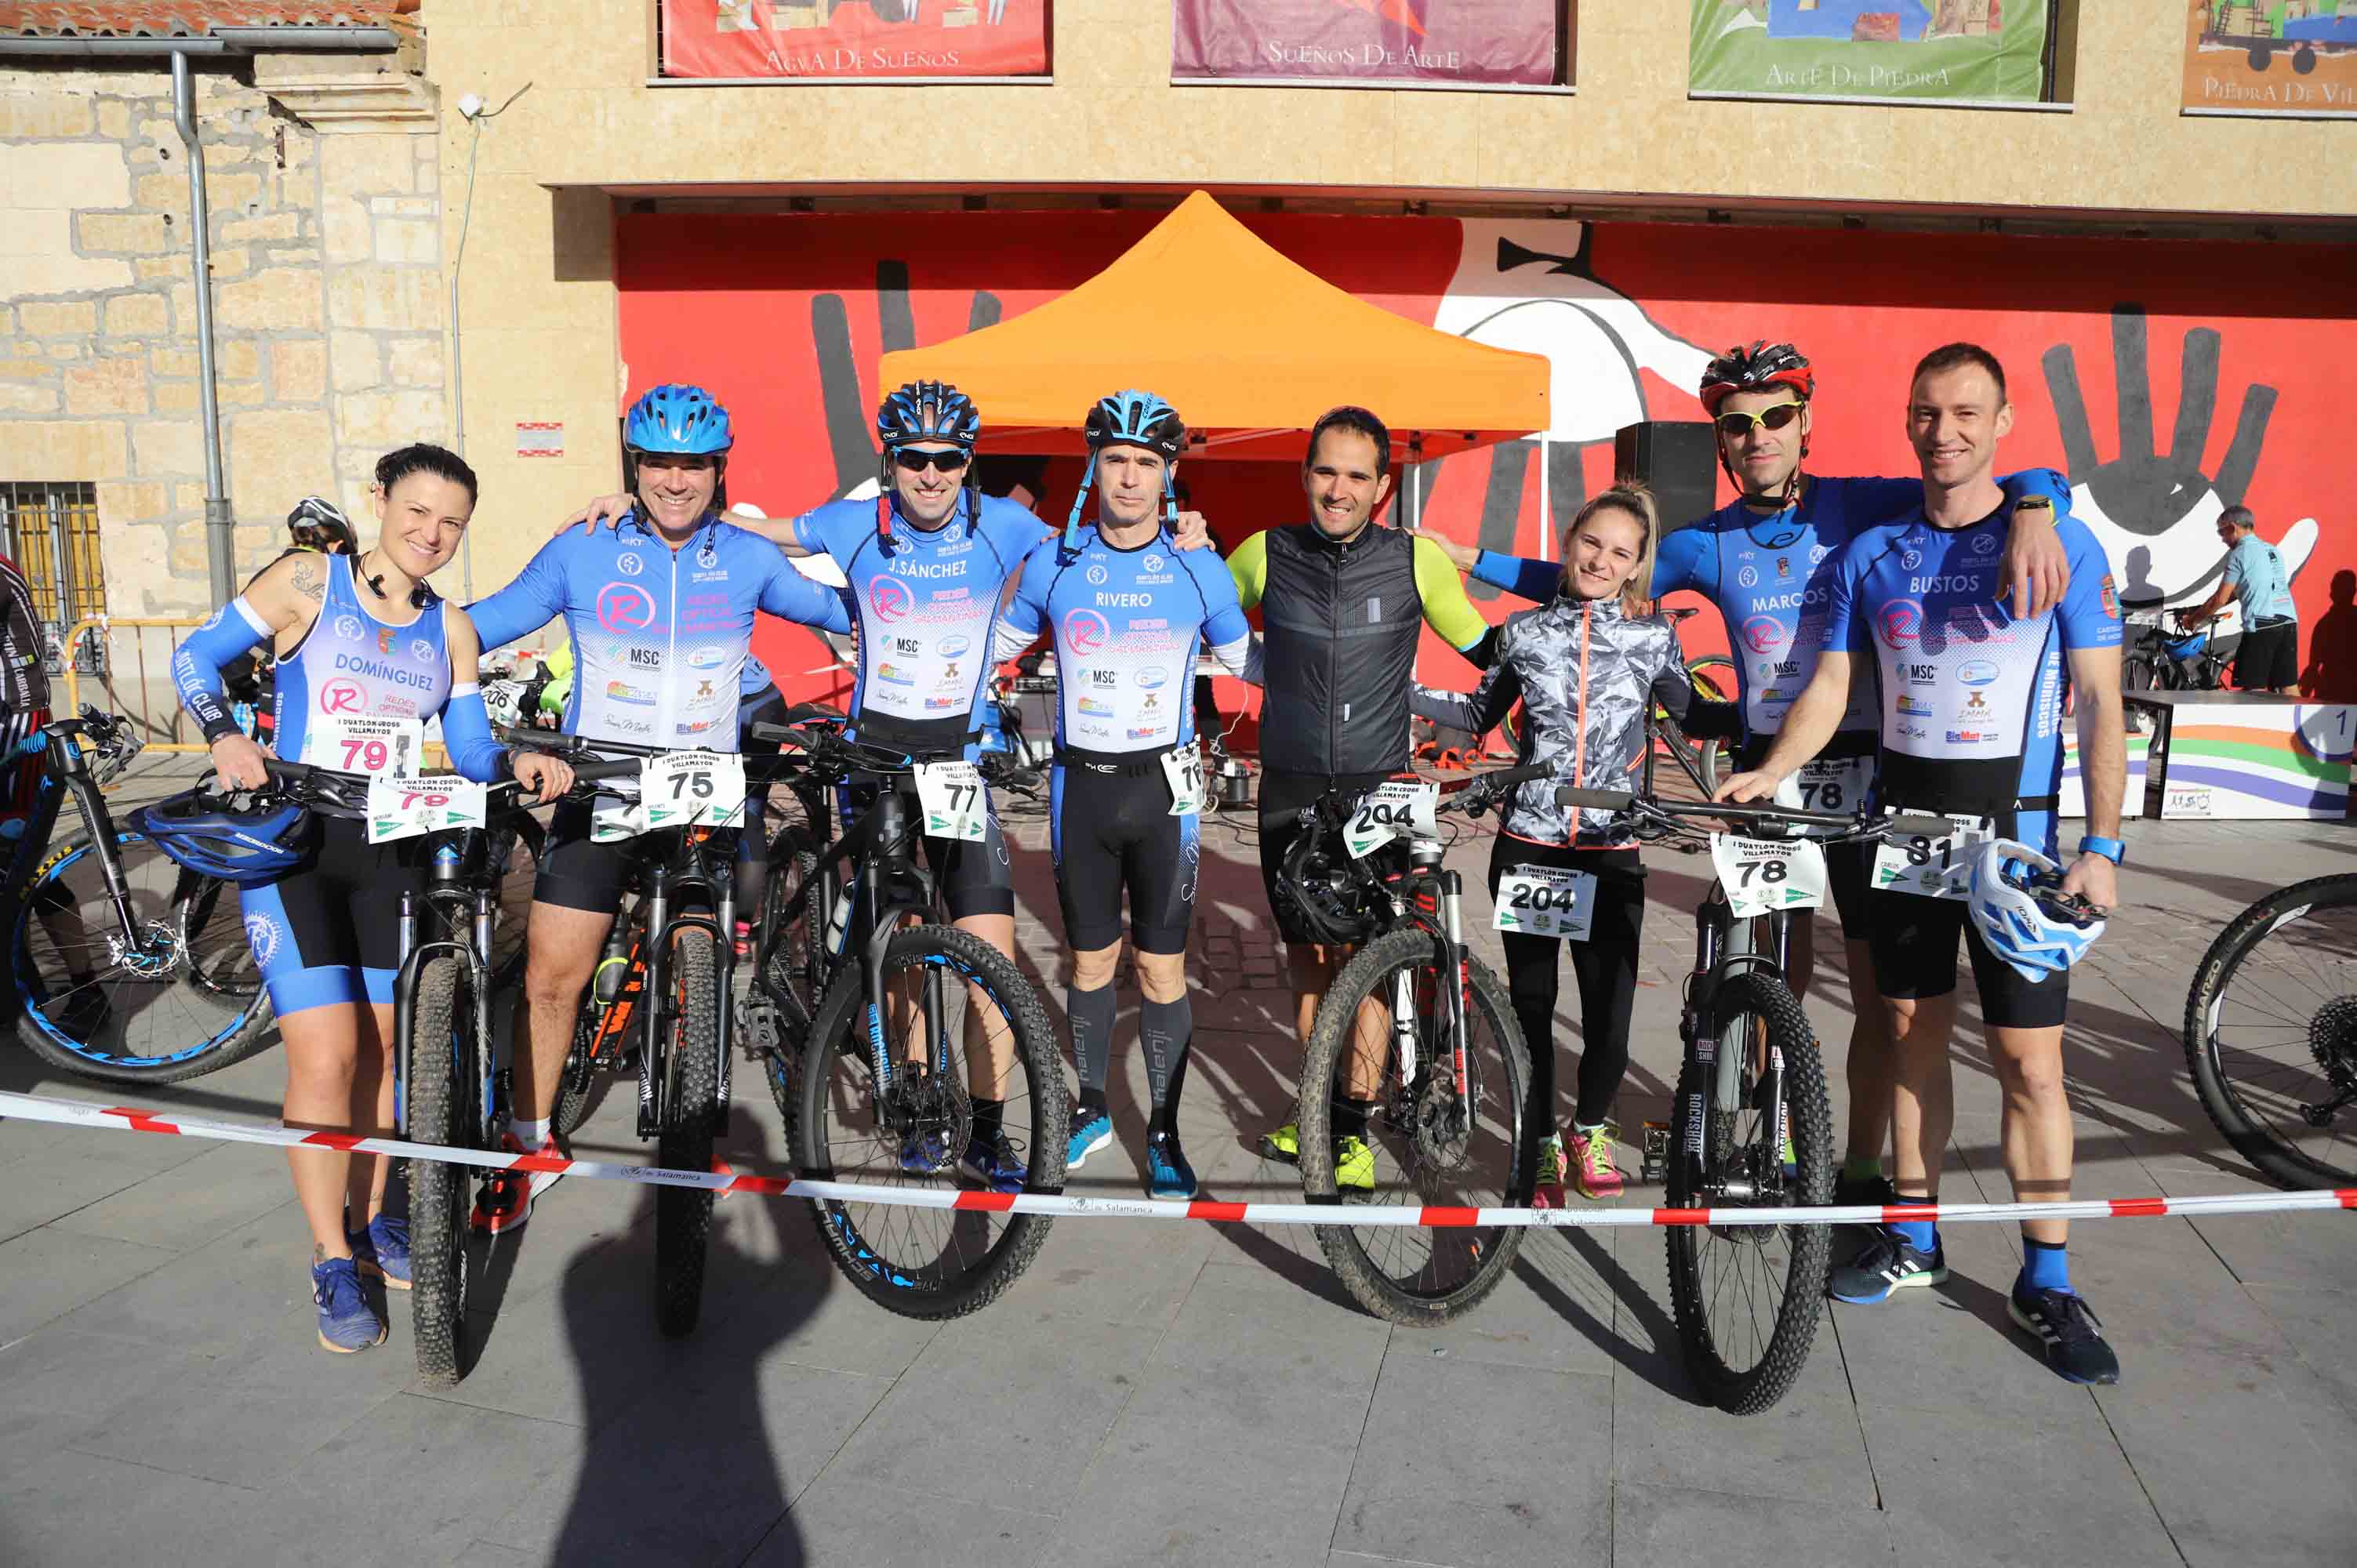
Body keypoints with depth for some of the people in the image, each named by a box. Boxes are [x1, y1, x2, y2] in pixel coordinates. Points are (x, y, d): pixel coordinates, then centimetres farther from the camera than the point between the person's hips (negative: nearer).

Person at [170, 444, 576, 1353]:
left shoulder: (450, 630, 6)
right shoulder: (307, 582, -4)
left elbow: (470, 749, 7)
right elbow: (196, 656, 0)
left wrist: (520, 764, -15)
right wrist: (226, 737, -18)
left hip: (393, 850, 4)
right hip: (292, 843, -4)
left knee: (381, 1046, 11)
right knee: (326, 1057, -10)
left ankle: (370, 1218, 30)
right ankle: (333, 1263, 4)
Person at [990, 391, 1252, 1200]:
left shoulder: (1200, 570, -3)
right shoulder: (1053, 563, -1)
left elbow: (1249, 662, 11)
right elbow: (996, 647, 15)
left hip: (1164, 788, -1)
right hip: (1082, 787, 1)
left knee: (1163, 969, 3)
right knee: (1090, 961, 12)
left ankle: (1164, 1133, 17)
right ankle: (1091, 1110, 31)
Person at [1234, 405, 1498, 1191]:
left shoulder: (1418, 560, -4)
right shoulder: (1264, 556, -2)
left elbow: (1488, 650, 7)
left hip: (1378, 791, -1)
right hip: (1290, 792, 2)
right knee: (1308, 960, 10)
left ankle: (1351, 1132, 7)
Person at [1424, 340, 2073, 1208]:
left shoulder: (1861, 506, -6)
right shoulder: (1709, 544, 2)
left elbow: (2033, 481, -9)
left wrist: (2031, 514, -33)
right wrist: (1467, 558, 9)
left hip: (1865, 776, -1)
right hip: (1767, 776, 2)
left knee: (1881, 988, 2)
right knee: (1781, 981, 9)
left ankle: (1863, 1170, 18)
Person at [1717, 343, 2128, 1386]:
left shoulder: (2064, 543, -4)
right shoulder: (1870, 553, 6)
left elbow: (2099, 704, -5)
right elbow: (1830, 686, 5)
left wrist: (2102, 846, -11)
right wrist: (1770, 773, -12)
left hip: (2014, 838, -3)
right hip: (1902, 827, 4)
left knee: (2031, 1065, -2)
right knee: (1914, 1036, 13)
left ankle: (2046, 1283, 12)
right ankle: (1914, 1238, 27)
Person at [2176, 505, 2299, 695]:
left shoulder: (2239, 554, -4)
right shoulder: (2273, 550, 20)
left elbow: (2220, 599, -5)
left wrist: (2193, 619, 8)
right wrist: (2201, 610, 26)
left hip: (2261, 624, -7)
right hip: (2289, 621, 7)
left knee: (2254, 689, -3)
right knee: (2289, 686, 8)